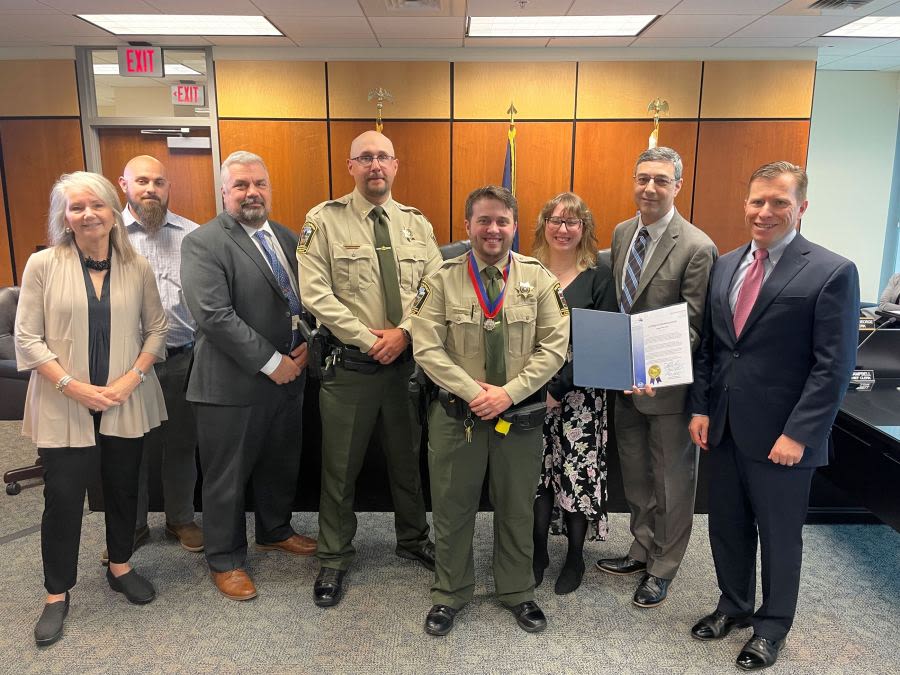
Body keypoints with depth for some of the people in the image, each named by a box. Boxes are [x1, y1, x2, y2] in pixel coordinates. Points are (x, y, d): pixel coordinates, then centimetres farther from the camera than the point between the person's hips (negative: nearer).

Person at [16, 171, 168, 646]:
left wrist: (132, 377, -9)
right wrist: (72, 386, -14)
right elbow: (28, 338, -5)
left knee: (123, 487, 14)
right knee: (63, 497, 4)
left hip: (126, 403, 2)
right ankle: (57, 595, 23)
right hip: (63, 406, -2)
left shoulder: (137, 267, 1)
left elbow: (156, 329, 5)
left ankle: (120, 567, 36)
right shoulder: (43, 265, -5)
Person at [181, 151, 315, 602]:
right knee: (227, 478, 9)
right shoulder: (203, 244, -12)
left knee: (281, 465, 22)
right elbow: (215, 315, -21)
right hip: (232, 385, -6)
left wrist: (306, 344, -5)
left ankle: (275, 531, 45)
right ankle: (225, 560, 29)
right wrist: (271, 362, -19)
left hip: (289, 376, 7)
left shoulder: (287, 238, 9)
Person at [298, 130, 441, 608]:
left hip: (406, 359, 3)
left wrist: (404, 331, -13)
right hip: (349, 362, -3)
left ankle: (413, 539, 39)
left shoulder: (416, 223, 7)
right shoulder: (324, 220, -4)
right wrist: (368, 339, -16)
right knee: (340, 466, 8)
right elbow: (316, 293, -12)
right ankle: (334, 558, 27)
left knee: (408, 456, 18)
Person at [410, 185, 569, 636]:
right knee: (452, 508, 12)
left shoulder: (538, 278, -2)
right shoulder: (442, 280, -4)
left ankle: (517, 592, 37)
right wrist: (471, 391, -17)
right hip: (456, 413, 0)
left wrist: (509, 392, -14)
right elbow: (427, 348, -8)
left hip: (521, 414, 1)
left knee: (517, 509, 15)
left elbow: (553, 347, -5)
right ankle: (449, 594, 34)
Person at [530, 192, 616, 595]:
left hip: (579, 392, -2)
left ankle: (575, 557, 25)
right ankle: (538, 550, 27)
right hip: (531, 391, 2)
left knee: (578, 473, 5)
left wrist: (560, 388, -14)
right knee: (537, 471, 8)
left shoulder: (599, 274, -3)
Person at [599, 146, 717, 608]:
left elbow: (693, 326, -17)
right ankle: (642, 550, 42)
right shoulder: (621, 233, 4)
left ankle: (662, 568, 32)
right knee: (635, 472, 21)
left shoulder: (697, 248, -17)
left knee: (671, 479, 13)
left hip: (667, 382, -6)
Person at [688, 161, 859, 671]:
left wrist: (798, 434, -16)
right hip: (725, 428, 5)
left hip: (781, 436, -5)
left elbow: (834, 367, -13)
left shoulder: (832, 272, -10)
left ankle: (773, 626, 34)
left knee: (780, 537, 13)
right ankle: (735, 605, 41)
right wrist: (701, 408, 5)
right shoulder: (725, 266, 7)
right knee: (727, 527, 18)